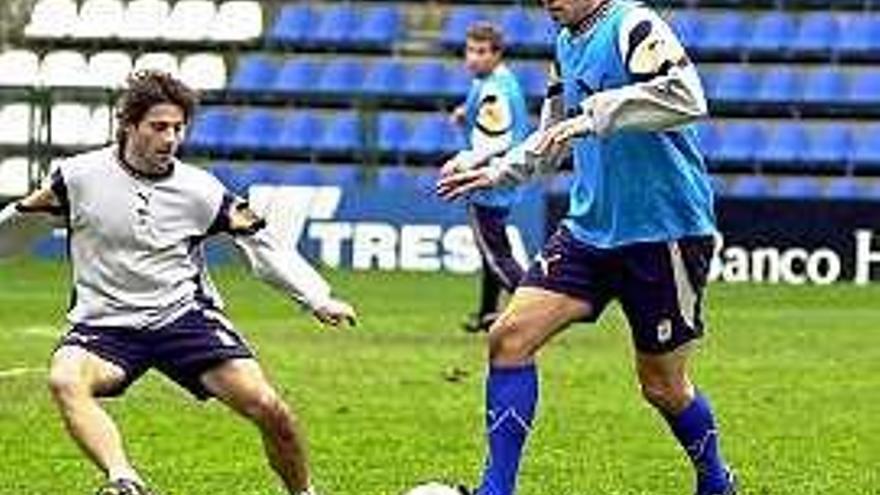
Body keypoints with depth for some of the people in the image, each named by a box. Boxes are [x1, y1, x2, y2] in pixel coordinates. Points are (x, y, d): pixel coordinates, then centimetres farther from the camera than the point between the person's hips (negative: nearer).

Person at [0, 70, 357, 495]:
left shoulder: (200, 191, -1)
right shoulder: (78, 177, -4)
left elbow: (264, 247, 5)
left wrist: (317, 299, -1)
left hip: (184, 315, 1)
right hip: (106, 324, -1)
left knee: (267, 408, -14)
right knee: (65, 380, -35)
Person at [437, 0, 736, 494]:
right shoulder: (568, 43, 12)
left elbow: (686, 99, -33)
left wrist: (594, 116, -33)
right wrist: (501, 172, 19)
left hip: (664, 231, -8)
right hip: (590, 227, 8)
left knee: (662, 384, 4)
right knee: (510, 337, -7)